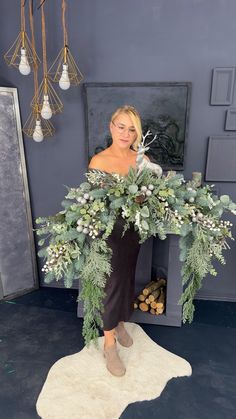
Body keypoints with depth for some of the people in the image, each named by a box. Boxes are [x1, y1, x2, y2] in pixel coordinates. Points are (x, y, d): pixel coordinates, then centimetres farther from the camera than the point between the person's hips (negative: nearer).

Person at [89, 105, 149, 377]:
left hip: (133, 228, 5)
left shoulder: (142, 159, 1)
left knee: (127, 278, 18)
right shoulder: (99, 161, -11)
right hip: (109, 230, -4)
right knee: (113, 281, 1)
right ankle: (109, 343, 21)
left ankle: (119, 324, 43)